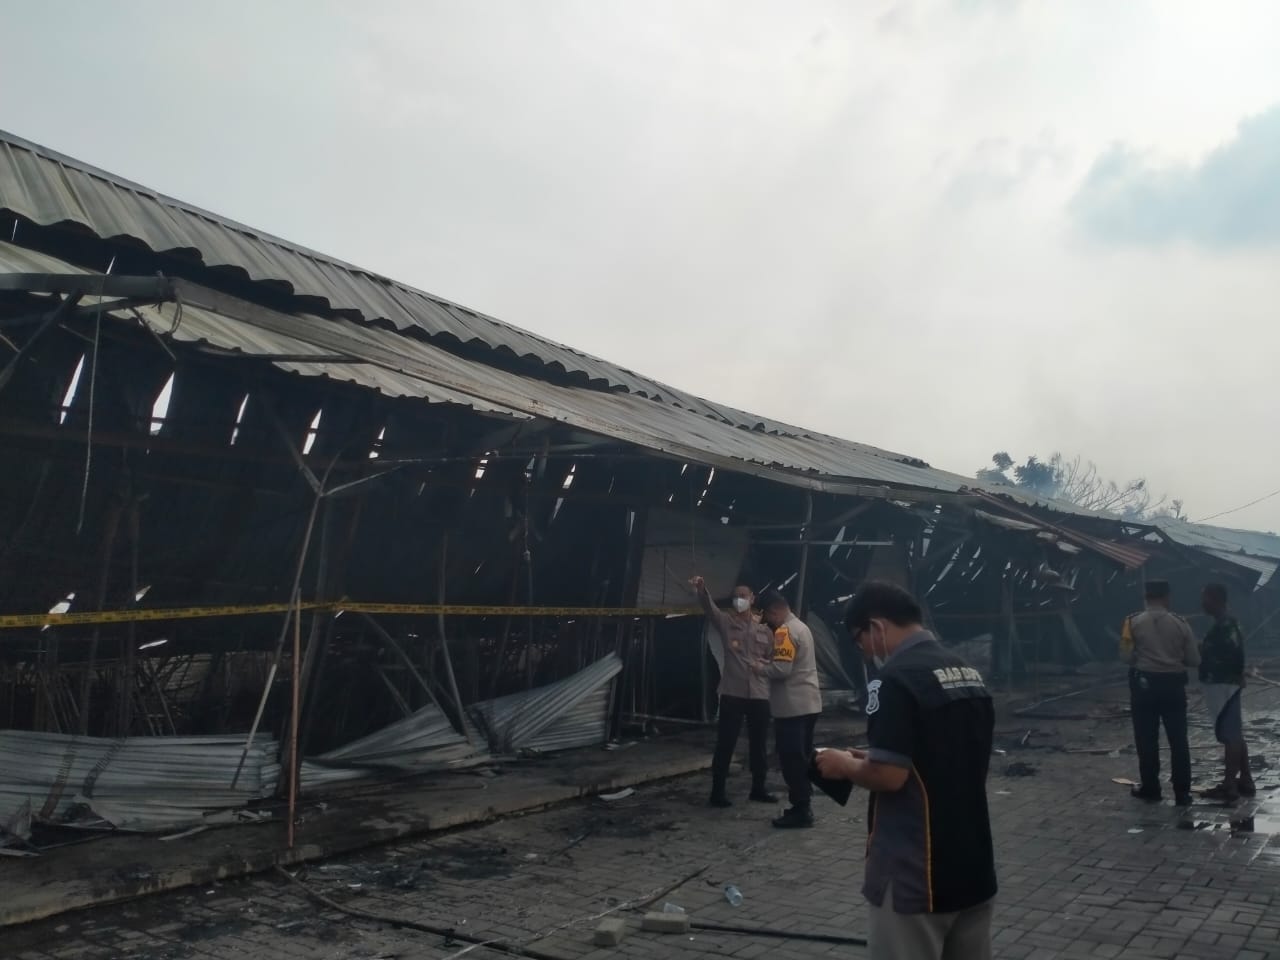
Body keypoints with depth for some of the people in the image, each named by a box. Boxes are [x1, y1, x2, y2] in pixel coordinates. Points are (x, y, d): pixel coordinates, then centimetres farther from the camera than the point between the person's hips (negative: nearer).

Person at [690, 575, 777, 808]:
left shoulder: (765, 631, 11)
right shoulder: (725, 623, 2)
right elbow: (709, 607, -17)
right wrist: (701, 590, -37)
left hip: (759, 694, 3)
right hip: (732, 693, -3)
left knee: (759, 745, 12)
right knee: (725, 744, -1)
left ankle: (758, 788, 26)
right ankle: (717, 792, 7)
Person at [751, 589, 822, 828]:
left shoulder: (785, 631, -15)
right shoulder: (801, 627, 17)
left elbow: (781, 669, -22)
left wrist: (760, 667, -6)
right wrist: (769, 662, 12)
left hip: (792, 707, -10)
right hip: (808, 704, 10)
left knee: (791, 760, -5)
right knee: (802, 758, 14)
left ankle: (800, 811, -2)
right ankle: (803, 807, 20)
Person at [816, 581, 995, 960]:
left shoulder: (896, 678, -18)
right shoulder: (970, 673, 9)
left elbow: (890, 776, -23)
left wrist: (845, 764, -3)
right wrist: (871, 759, 16)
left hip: (915, 874, -8)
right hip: (974, 866, 8)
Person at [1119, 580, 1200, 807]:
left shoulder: (1133, 623, -6)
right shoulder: (1181, 624, -1)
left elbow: (1126, 655, -6)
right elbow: (1194, 660, 1)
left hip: (1144, 684, -1)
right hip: (1173, 684, 1)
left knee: (1147, 739, 8)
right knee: (1178, 740, 8)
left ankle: (1150, 789, 15)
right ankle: (1182, 792, 9)